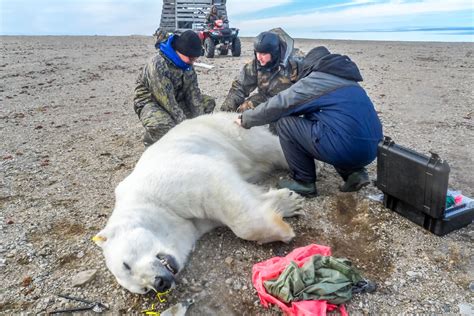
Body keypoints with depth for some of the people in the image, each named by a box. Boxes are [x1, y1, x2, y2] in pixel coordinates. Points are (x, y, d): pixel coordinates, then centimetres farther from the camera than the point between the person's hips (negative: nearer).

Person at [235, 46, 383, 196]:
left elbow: (277, 105, 3)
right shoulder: (345, 79, 24)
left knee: (284, 124, 2)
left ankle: (304, 182, 8)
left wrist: (245, 119, 17)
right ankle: (353, 172, 16)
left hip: (347, 150, -8)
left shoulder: (314, 80, 0)